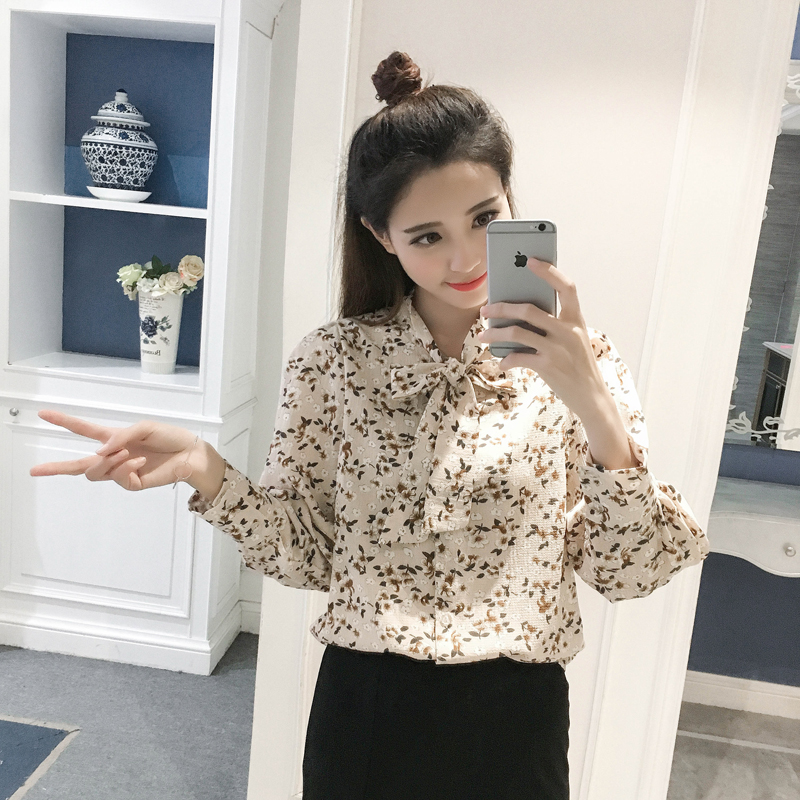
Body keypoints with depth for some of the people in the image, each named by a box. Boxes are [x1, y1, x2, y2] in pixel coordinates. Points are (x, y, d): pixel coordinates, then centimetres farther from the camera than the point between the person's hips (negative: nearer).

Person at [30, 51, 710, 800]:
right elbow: (305, 551, -2)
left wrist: (596, 409, -26)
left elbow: (629, 570, -11)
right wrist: (208, 473, -19)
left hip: (514, 717, 0)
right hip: (364, 709, 0)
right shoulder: (332, 360, -7)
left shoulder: (577, 356, -9)